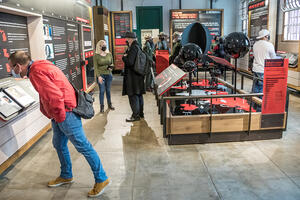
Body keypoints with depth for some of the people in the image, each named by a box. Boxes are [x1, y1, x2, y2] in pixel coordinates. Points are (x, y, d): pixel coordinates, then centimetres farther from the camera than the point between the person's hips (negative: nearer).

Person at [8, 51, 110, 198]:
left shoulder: (36, 72, -20)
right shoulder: (41, 66, 13)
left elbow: (54, 96, -29)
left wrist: (59, 117, -16)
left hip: (65, 113, -10)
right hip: (59, 115, 10)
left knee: (82, 146, -3)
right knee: (59, 144, 21)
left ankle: (102, 179, 9)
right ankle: (66, 176, 40)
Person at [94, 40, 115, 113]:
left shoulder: (109, 54, 5)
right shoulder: (96, 56, -5)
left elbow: (112, 63, 16)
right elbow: (95, 67, -5)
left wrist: (111, 67, -7)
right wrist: (98, 76, -14)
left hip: (109, 75, 3)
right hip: (101, 75, -3)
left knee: (108, 90, 12)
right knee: (102, 91, -1)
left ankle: (109, 104, 26)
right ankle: (102, 106, 9)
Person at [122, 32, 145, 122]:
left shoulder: (133, 48, -18)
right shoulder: (137, 46, 11)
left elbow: (129, 62, -24)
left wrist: (124, 57, -7)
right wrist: (126, 56, 4)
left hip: (132, 76, -10)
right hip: (138, 74, 10)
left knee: (133, 95, -2)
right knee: (139, 95, 16)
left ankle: (136, 115, 5)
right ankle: (140, 113, 27)